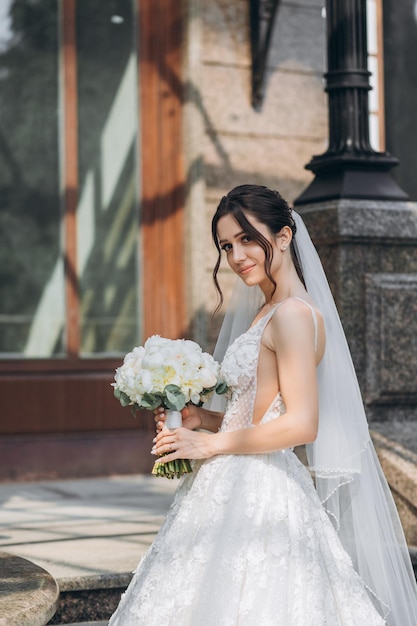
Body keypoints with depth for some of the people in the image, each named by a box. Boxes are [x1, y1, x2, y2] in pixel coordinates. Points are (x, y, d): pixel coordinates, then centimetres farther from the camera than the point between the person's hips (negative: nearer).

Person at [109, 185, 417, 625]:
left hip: (261, 493, -9)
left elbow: (301, 424, -21)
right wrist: (200, 417, 4)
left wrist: (212, 443, -13)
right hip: (240, 487, 9)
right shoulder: (266, 313, 14)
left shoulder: (294, 314, -15)